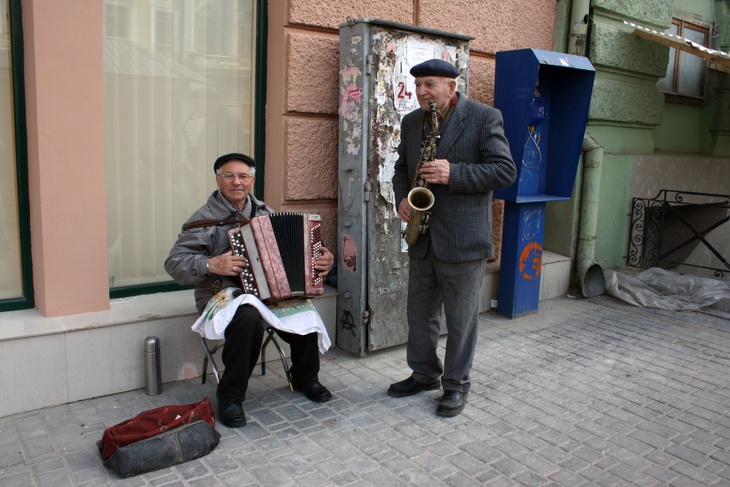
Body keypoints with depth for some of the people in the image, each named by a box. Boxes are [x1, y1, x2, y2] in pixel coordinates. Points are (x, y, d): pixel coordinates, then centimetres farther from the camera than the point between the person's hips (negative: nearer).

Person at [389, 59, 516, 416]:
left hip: (462, 239, -6)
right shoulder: (411, 122, 10)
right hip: (422, 237, 6)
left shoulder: (484, 118, -8)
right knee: (420, 313, 16)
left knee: (461, 319, 6)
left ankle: (456, 385, 23)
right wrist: (402, 197, -1)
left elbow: (505, 170, -13)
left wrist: (454, 173, -23)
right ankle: (424, 374, 35)